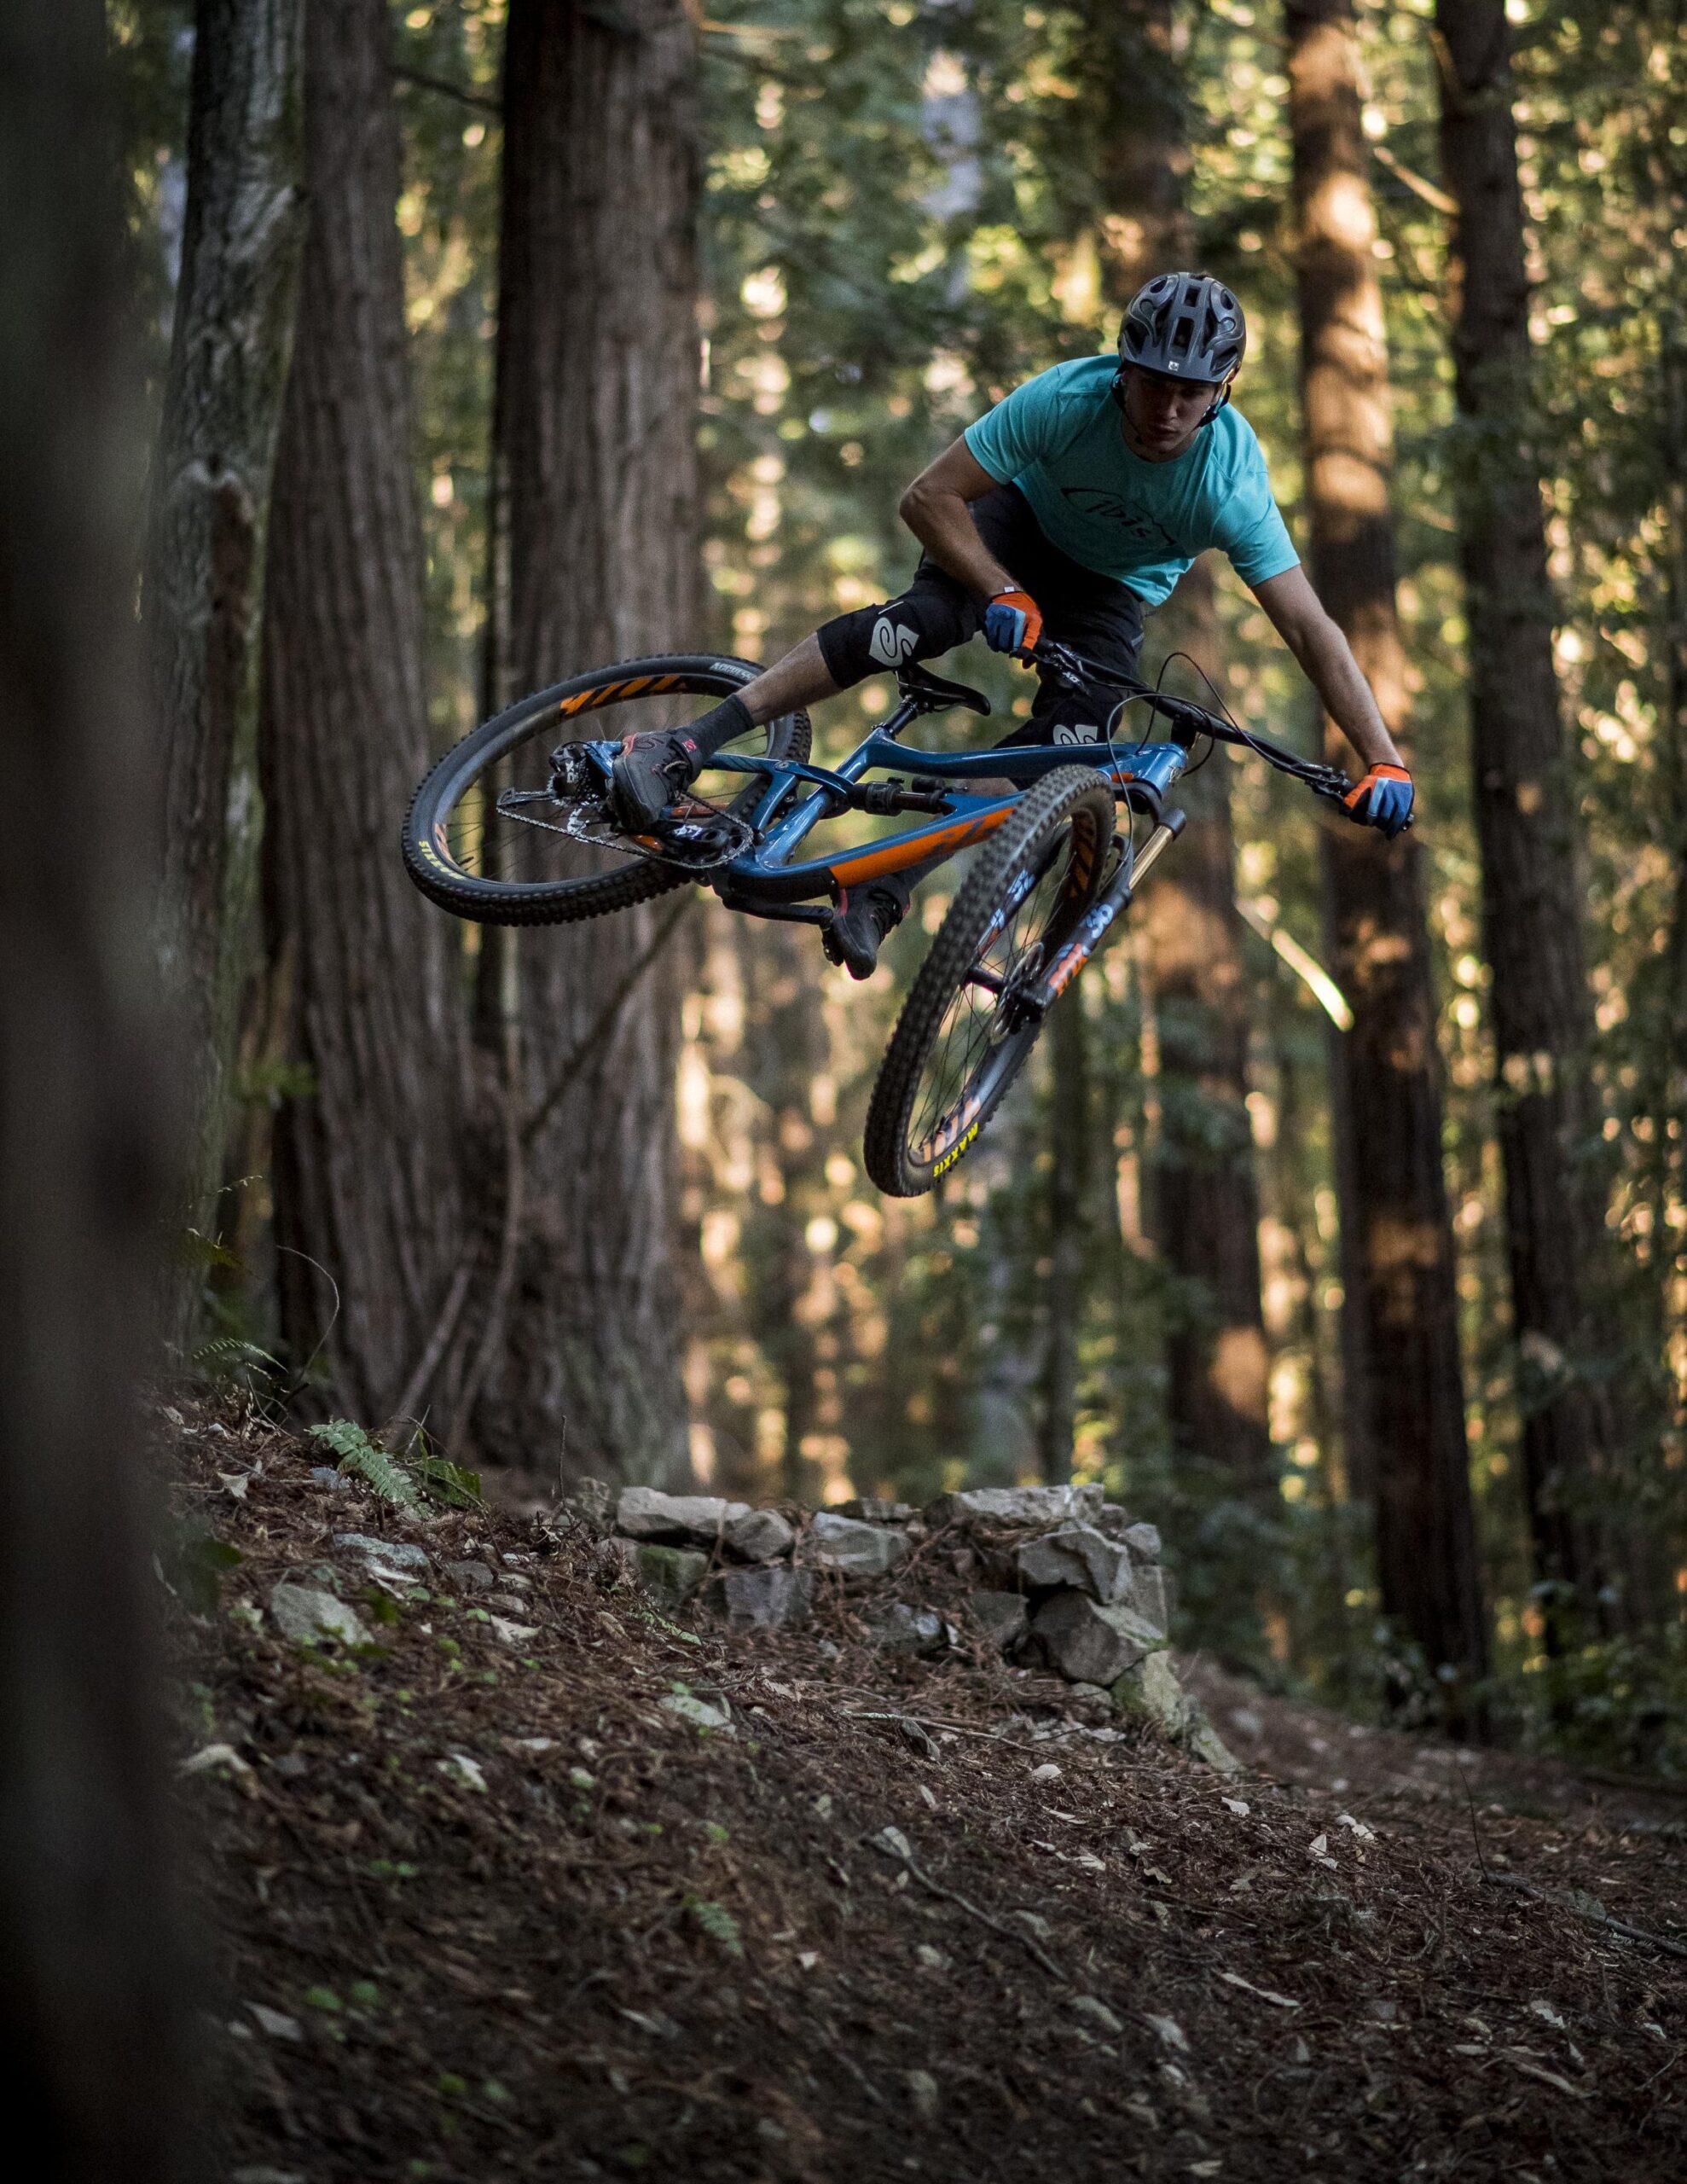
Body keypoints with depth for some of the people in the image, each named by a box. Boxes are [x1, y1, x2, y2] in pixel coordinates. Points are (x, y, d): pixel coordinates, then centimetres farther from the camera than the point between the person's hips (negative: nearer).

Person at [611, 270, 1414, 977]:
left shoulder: (1232, 484, -33)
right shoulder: (1067, 399, -33)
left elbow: (1310, 629, -33)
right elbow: (928, 498, -27)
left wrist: (1383, 760, -40)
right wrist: (1002, 592, -35)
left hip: (1113, 591, 2)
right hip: (1022, 518, -2)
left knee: (1067, 748, -24)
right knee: (925, 619, -32)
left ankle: (881, 895, -15)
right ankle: (683, 750, -37)